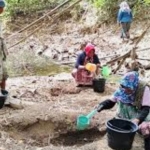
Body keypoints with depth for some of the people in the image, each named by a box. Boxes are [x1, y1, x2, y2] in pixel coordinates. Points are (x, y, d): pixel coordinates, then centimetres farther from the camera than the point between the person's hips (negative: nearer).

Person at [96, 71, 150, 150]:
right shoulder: (122, 89, -12)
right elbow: (111, 101, -7)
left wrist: (138, 119, -44)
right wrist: (101, 105, -27)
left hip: (141, 113, -5)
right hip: (126, 114, 5)